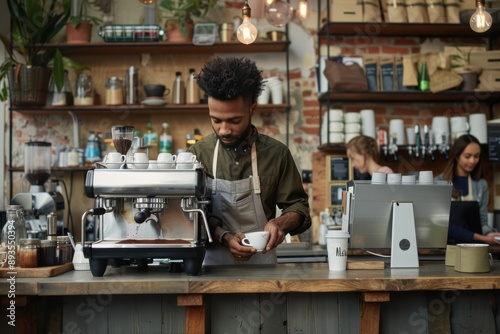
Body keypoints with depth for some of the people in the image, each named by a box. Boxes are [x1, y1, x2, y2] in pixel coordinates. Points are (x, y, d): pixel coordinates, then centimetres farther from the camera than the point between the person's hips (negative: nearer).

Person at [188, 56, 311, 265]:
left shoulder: (276, 153, 1)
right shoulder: (198, 154, 2)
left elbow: (298, 206, 6)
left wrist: (281, 223, -14)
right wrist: (224, 237, -16)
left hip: (260, 265, -1)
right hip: (213, 265, 1)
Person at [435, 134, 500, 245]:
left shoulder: (482, 185, 11)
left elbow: (482, 221, 9)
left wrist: (489, 234, -15)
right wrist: (479, 237, -17)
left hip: (472, 244, 2)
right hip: (446, 241, -1)